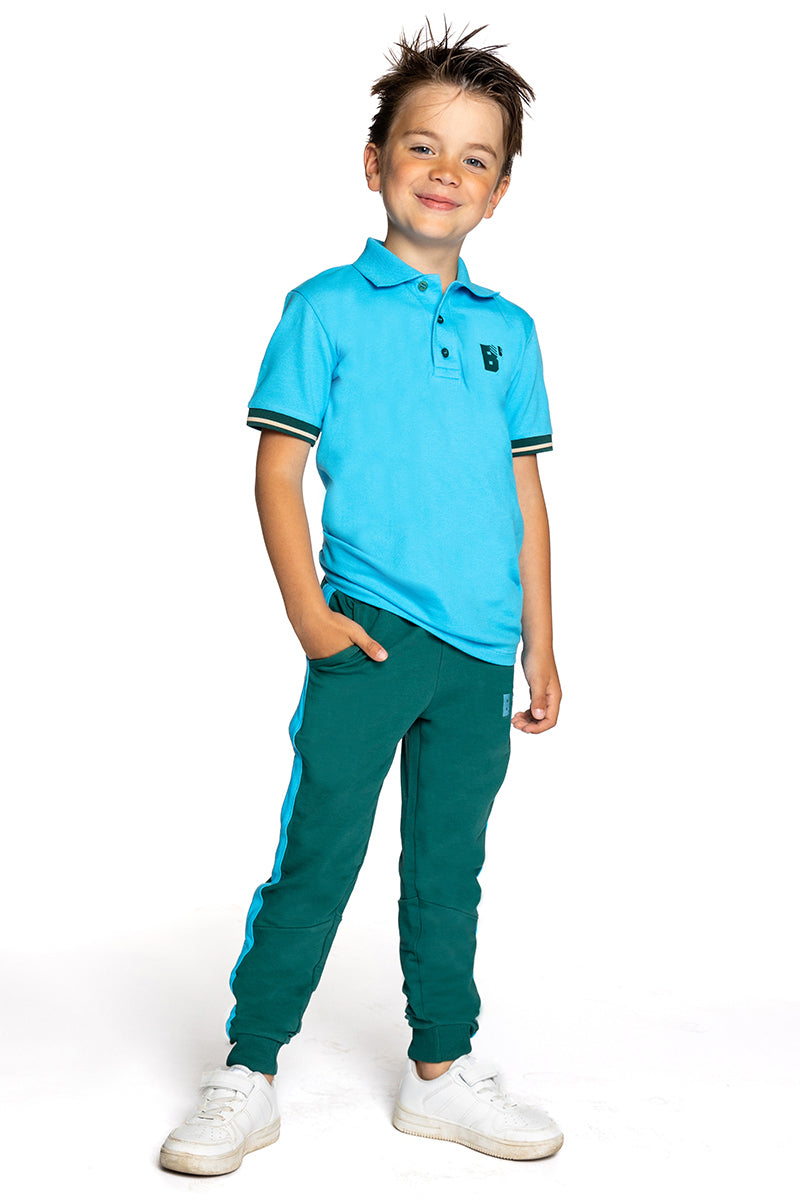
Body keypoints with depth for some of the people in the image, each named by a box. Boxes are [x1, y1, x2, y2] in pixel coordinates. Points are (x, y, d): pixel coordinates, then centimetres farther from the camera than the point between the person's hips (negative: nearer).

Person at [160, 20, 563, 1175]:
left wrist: (540, 646, 11)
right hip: (370, 631, -4)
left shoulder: (508, 330, 12)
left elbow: (525, 490, 13)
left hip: (481, 648, 4)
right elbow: (279, 469, -2)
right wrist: (308, 613, -12)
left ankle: (444, 1071, 27)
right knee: (317, 854, -1)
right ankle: (246, 1078, 13)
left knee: (450, 871, 14)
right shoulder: (326, 308, 0)